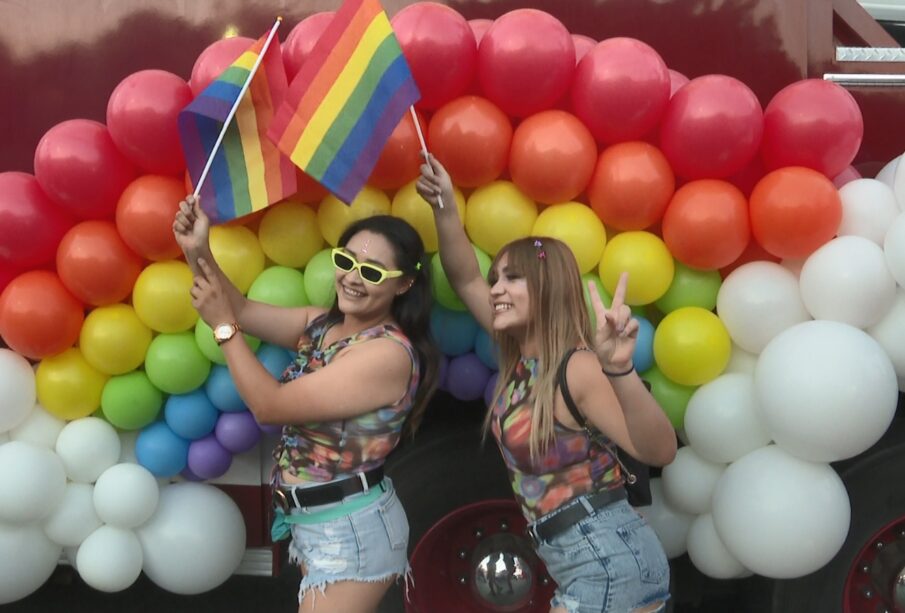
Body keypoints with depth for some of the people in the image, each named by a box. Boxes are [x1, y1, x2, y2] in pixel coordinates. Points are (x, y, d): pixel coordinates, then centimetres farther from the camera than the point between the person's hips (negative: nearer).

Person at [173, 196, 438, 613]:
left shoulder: (389, 353, -24)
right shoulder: (320, 324, 4)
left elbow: (269, 406, -24)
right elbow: (243, 311, -2)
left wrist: (223, 326, -19)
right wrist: (198, 253, -17)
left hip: (351, 530, -9)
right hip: (309, 522, 9)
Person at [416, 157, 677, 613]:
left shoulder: (577, 367, -17)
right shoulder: (522, 359, 7)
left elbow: (658, 451, -31)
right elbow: (465, 280, 12)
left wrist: (619, 369, -46)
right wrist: (444, 209, 0)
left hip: (609, 560, -9)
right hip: (586, 562, 9)